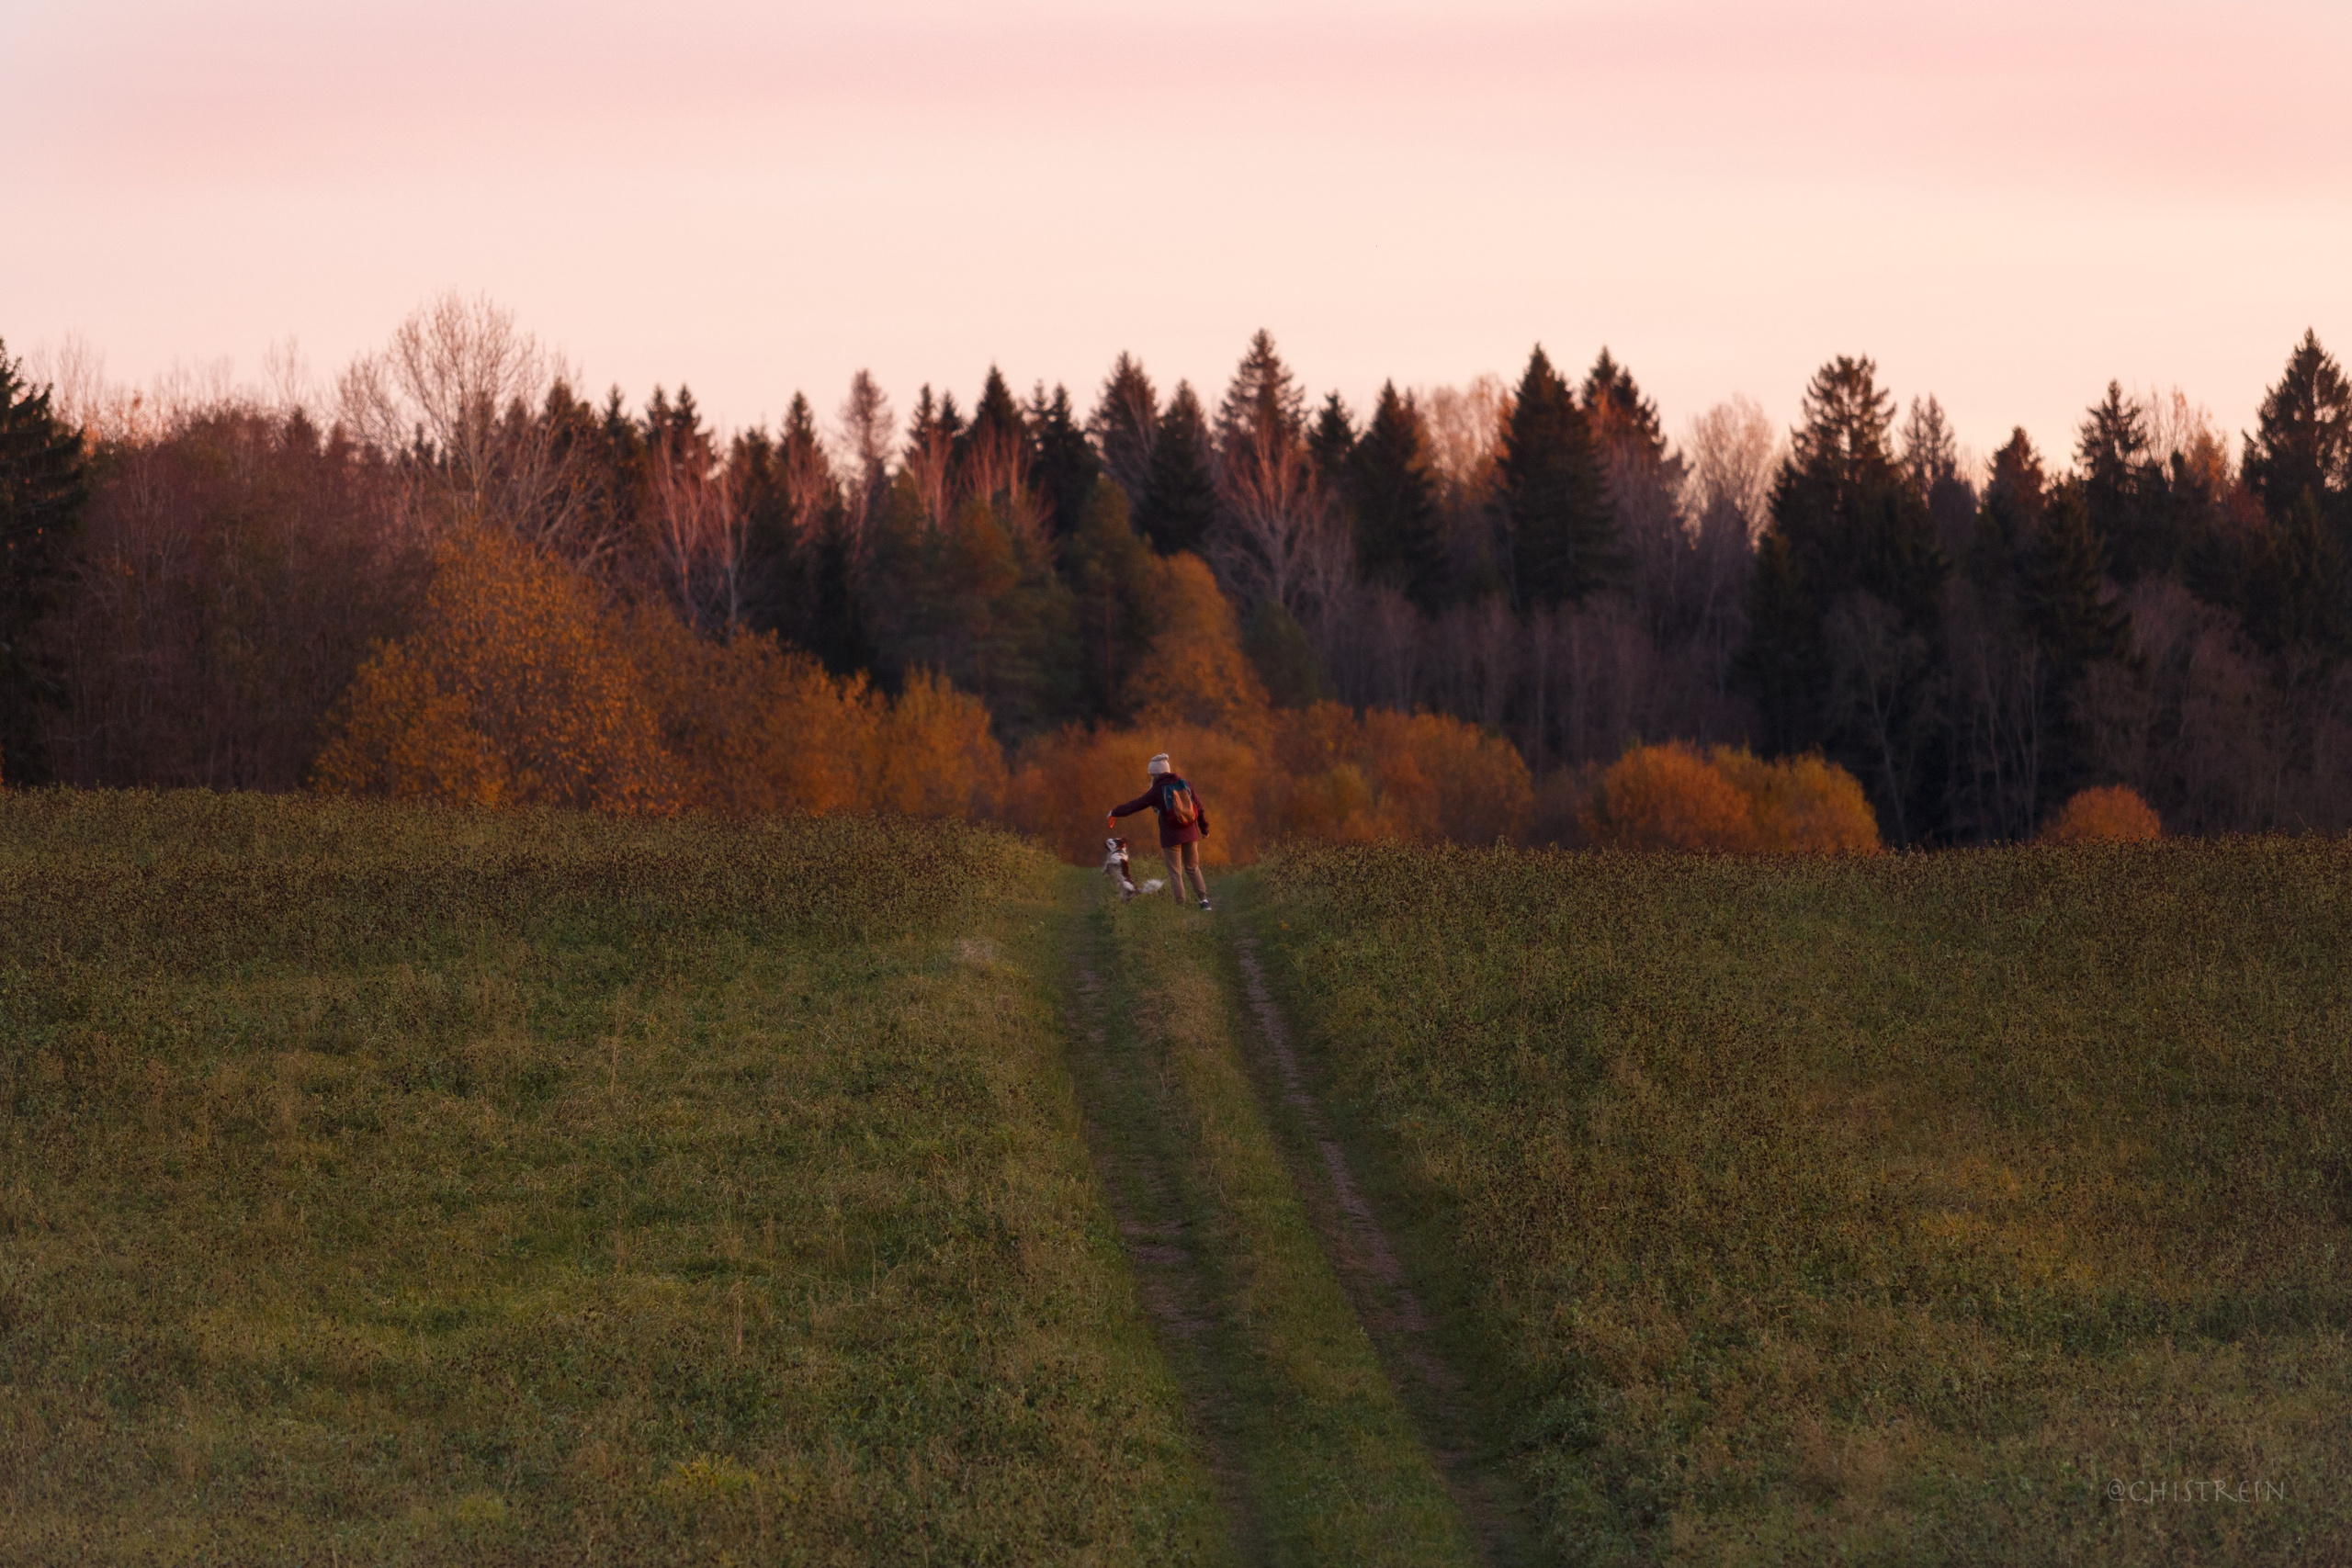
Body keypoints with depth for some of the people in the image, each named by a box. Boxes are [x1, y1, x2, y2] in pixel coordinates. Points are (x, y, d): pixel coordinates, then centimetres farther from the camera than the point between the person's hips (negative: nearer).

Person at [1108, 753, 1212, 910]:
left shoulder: (1157, 791, -6)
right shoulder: (1184, 784, 3)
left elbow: (1135, 805, 2)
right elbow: (1199, 808, 6)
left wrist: (1115, 812, 17)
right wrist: (1204, 828, 18)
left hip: (1171, 837, -4)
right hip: (1190, 834, 4)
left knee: (1175, 873, 3)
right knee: (1193, 868, 16)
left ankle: (1180, 908, -1)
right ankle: (1204, 900, 6)